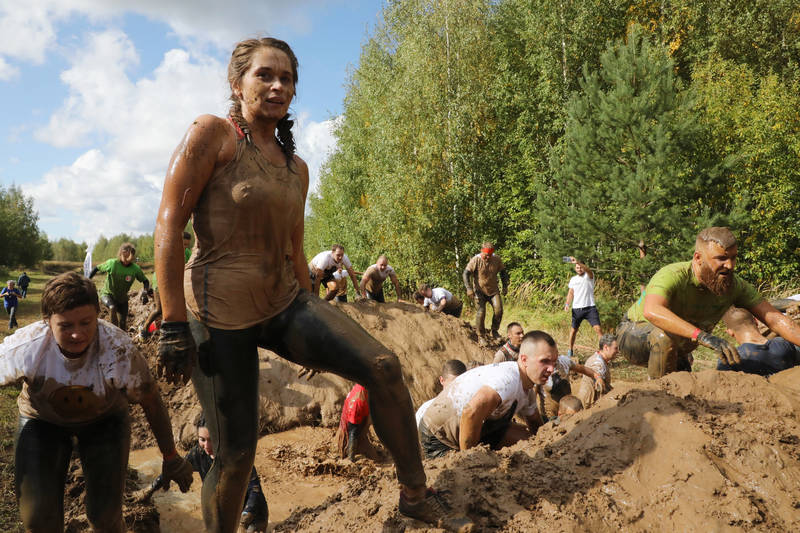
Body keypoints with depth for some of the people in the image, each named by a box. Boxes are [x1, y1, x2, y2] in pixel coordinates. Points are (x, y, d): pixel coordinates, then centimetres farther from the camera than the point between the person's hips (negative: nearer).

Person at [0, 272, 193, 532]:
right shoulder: (23, 349, -31)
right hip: (42, 421, 1)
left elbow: (151, 402, -17)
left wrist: (171, 458, -5)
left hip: (103, 420, -1)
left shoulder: (120, 352, -32)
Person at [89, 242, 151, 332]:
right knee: (112, 308, -34)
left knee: (123, 323, 4)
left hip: (122, 298, 3)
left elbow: (145, 281, -3)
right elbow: (96, 268, -6)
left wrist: (146, 291, -22)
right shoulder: (112, 263, -22)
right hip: (107, 294, -3)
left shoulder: (135, 268, -18)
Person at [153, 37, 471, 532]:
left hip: (286, 303, 6)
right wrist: (174, 324, -17)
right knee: (237, 452, 0)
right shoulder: (213, 134, -7)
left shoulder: (296, 167, 12)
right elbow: (169, 223, -12)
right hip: (222, 313, -5)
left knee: (383, 365, -10)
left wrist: (317, 327, 19)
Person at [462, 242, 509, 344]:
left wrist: (505, 286, 6)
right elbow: (465, 273, -17)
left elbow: (503, 272, 11)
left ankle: (494, 331, 10)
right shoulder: (476, 260, -14)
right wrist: (469, 288, -26)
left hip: (493, 290, 3)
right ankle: (481, 337, 4)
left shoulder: (496, 259, -4)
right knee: (481, 313, -11)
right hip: (480, 291, -3)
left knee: (498, 310, -12)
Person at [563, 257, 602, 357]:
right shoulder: (573, 279, 11)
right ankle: (570, 350, 26)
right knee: (573, 330, 10)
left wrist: (578, 262, -43)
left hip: (590, 308, -4)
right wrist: (567, 303, 1)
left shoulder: (589, 276, -3)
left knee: (597, 328, -13)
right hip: (576, 309, 4)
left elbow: (588, 270, -26)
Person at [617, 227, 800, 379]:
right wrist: (702, 336, -64)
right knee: (666, 335, -37)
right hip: (633, 334, -7)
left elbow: (774, 318, -16)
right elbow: (652, 311, -55)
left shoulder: (735, 286, -15)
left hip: (676, 350, 7)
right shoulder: (671, 276, -36)